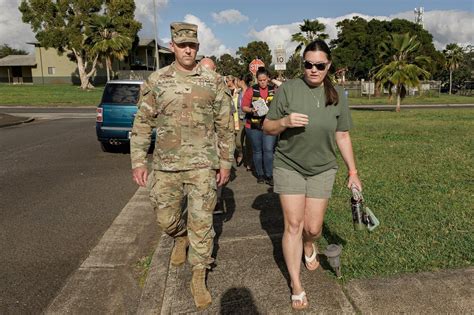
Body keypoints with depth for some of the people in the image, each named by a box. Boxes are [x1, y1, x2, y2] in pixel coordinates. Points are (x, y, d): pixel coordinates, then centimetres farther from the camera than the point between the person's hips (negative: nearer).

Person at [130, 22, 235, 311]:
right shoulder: (156, 81, 2)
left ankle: (199, 278, 19)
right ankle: (181, 238, 48)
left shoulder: (214, 81, 1)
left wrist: (226, 162, 3)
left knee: (201, 222, 1)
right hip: (166, 165, 2)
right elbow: (142, 123, 4)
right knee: (166, 218, 12)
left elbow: (225, 125, 4)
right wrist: (138, 161, -2)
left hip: (203, 165, -1)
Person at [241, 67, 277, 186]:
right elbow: (244, 107, -1)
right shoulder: (251, 90, 1)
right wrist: (251, 110, -20)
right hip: (253, 126, 0)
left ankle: (269, 176, 3)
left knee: (268, 150, -6)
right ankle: (260, 175, 22)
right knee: (257, 151, 9)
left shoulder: (274, 91, 5)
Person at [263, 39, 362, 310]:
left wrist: (353, 172, 4)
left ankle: (309, 247, 44)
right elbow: (268, 128, -4)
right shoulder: (288, 89, -8)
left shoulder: (337, 95, 0)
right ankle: (296, 285, 16)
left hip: (322, 169, 2)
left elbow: (343, 137, 5)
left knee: (313, 227, 6)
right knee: (293, 225, 0)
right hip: (289, 166, -2)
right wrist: (285, 121, -24)